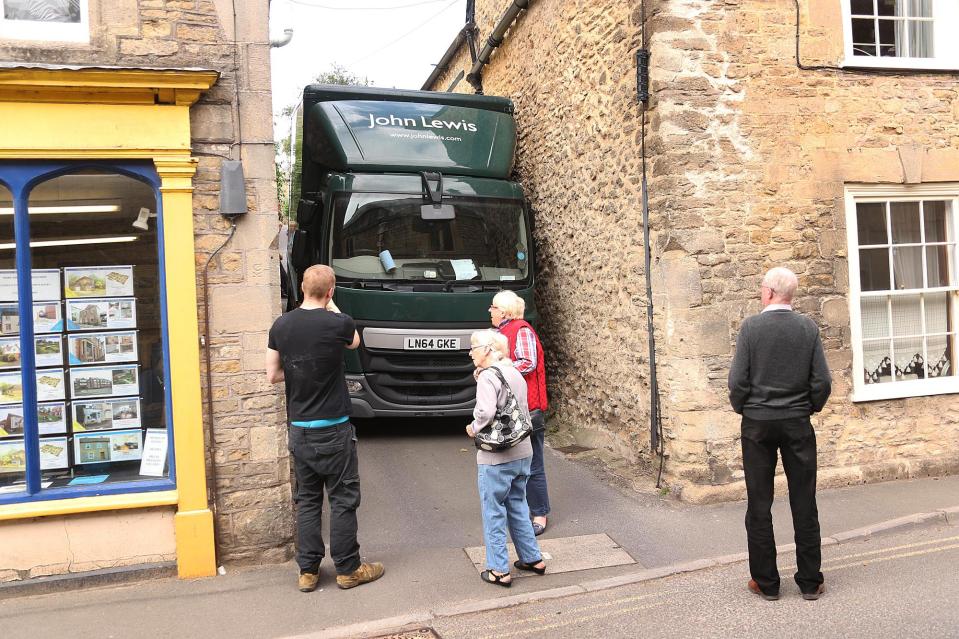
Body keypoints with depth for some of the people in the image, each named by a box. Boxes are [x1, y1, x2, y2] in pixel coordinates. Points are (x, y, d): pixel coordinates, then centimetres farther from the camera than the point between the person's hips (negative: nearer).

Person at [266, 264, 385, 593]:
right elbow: (354, 341, 10)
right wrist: (333, 309, 14)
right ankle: (348, 569, 17)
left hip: (299, 429, 5)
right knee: (343, 500, 7)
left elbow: (273, 375, 5)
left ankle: (308, 571, 20)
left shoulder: (281, 325, -1)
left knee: (307, 500, 14)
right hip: (333, 429, -4)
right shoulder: (338, 323, -14)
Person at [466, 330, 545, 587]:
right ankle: (533, 558, 28)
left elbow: (486, 412, -27)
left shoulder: (488, 376, -16)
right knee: (518, 506, 21)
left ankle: (499, 570, 11)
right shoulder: (515, 374, 10)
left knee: (493, 511, 5)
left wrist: (474, 428, -11)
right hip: (523, 452, 8)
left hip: (496, 457, -8)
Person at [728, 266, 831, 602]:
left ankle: (766, 582, 14)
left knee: (759, 505, 7)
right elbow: (822, 381, -3)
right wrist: (810, 407, 14)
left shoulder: (751, 326, -8)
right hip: (798, 424, 2)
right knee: (804, 504, 10)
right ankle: (810, 581, 18)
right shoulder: (808, 327, -2)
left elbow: (738, 381, -10)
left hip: (758, 424, -2)